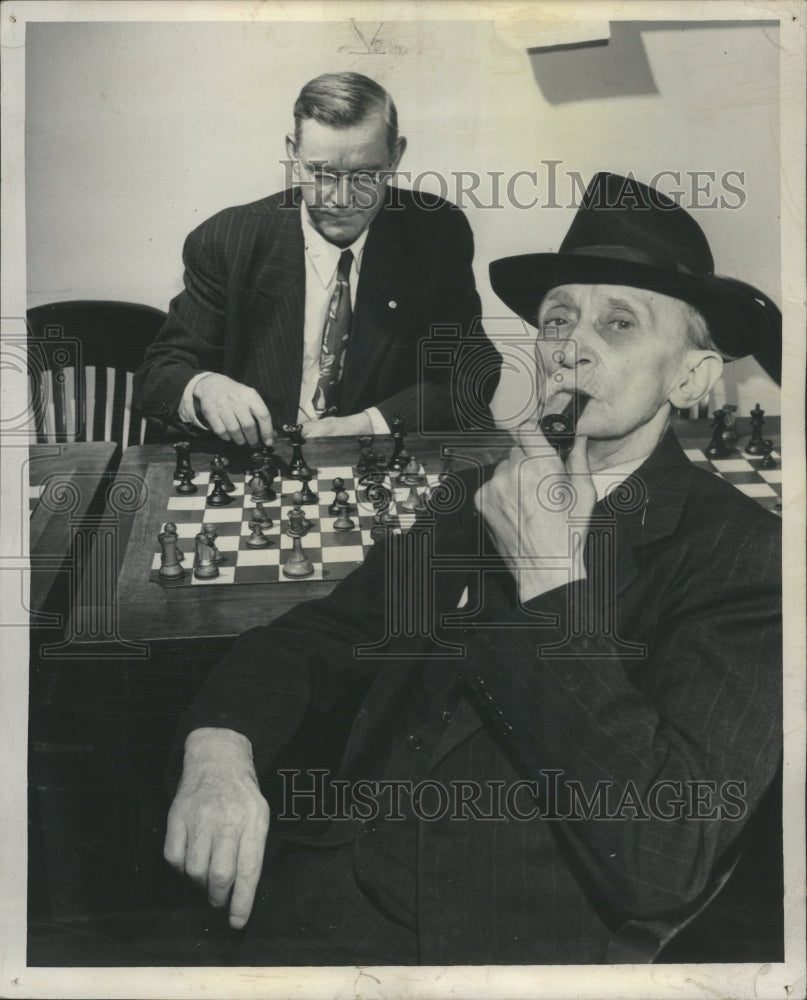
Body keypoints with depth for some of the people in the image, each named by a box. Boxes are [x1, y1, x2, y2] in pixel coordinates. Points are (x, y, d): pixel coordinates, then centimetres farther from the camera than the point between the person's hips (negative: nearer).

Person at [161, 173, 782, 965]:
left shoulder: (744, 557, -8)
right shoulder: (472, 495, 9)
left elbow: (663, 858, -18)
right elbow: (305, 643, 11)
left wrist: (549, 580, -16)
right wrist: (219, 752, -10)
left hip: (522, 944, -3)